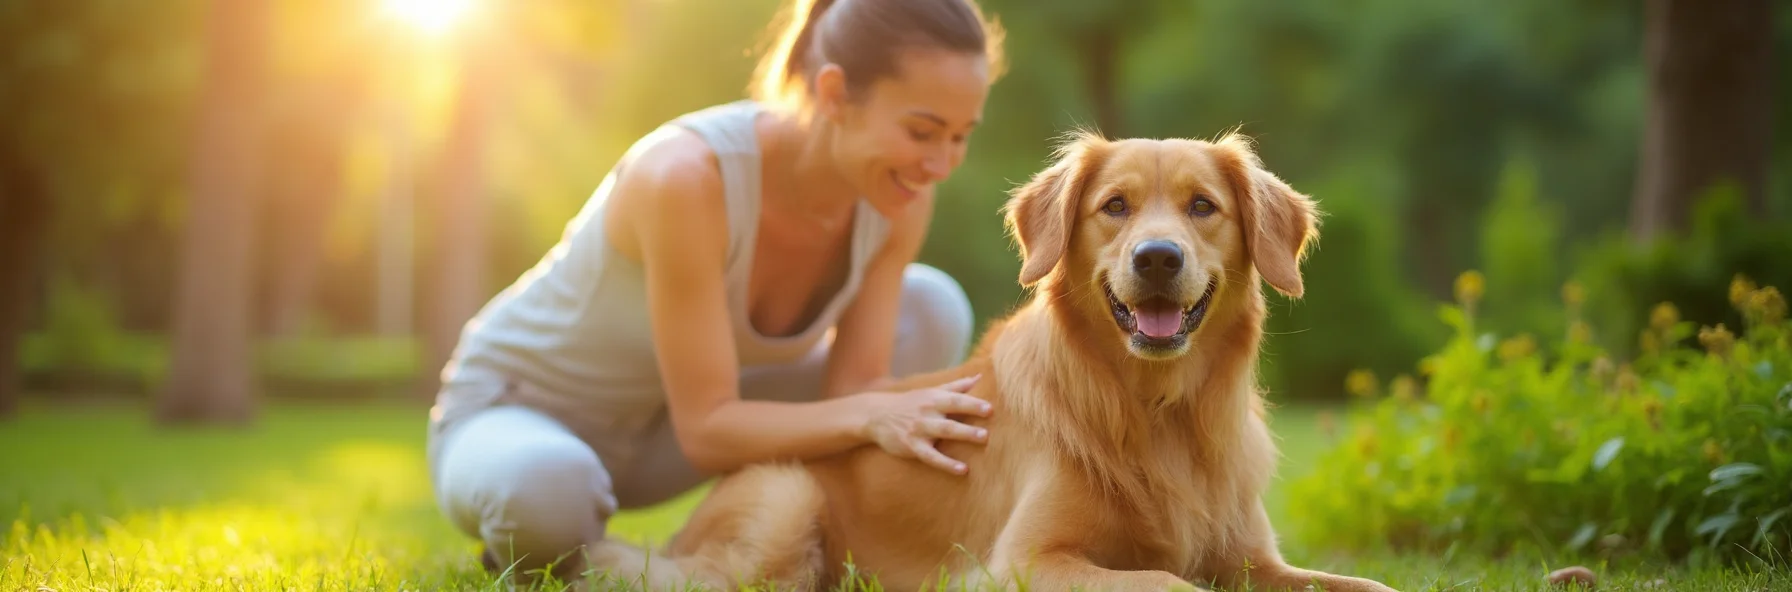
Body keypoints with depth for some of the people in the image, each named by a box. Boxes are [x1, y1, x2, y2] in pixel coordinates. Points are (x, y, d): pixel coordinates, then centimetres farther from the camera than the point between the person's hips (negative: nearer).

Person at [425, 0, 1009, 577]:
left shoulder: (902, 192, -17)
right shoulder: (687, 176, -35)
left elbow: (855, 387, -14)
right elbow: (707, 429, -31)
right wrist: (869, 415, -45)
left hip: (655, 429, 6)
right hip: (514, 420, -5)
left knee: (933, 309, -8)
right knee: (546, 484, -42)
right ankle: (535, 553, -4)